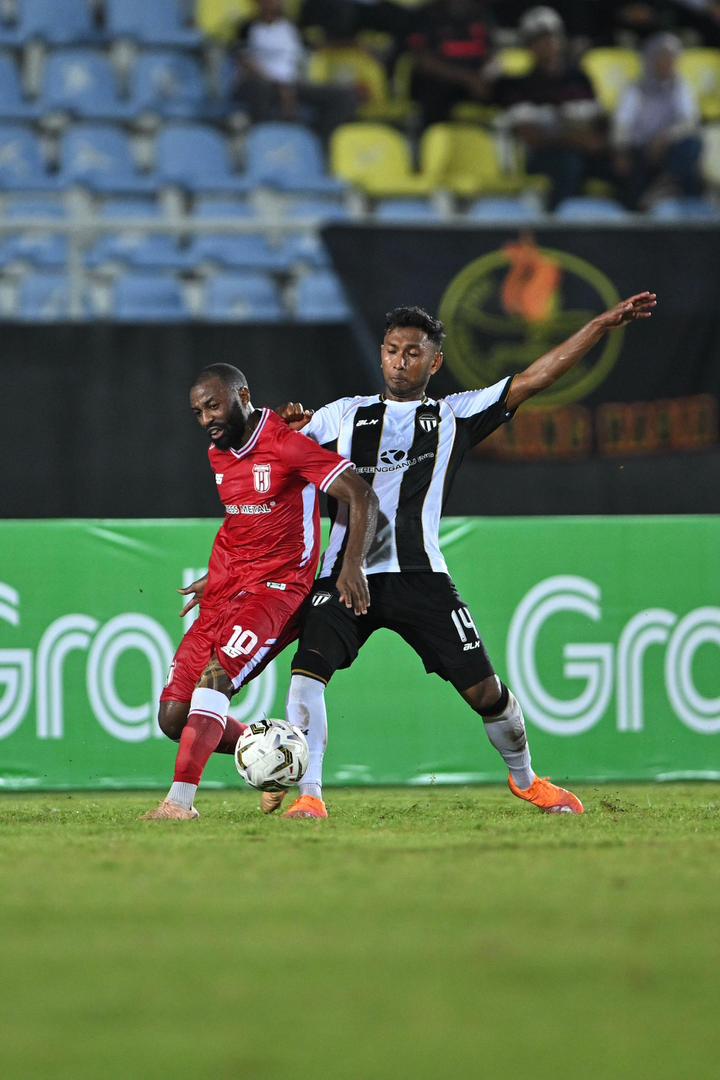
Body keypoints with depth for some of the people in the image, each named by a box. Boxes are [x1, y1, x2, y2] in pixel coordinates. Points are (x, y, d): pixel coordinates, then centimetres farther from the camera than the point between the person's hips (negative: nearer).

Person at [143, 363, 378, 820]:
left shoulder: (287, 444, -11)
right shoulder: (218, 453, 15)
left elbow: (362, 495, -14)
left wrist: (353, 564, -23)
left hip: (276, 587, -8)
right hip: (226, 593, 8)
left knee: (217, 674, -31)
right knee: (174, 716, -1)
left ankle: (181, 799, -37)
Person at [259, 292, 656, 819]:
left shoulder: (455, 415, 13)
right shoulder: (346, 414, 16)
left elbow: (534, 378, 10)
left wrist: (603, 325, 5)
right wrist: (290, 425, -6)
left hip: (417, 573, -1)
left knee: (483, 690, -2)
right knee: (308, 668, -21)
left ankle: (525, 779, 24)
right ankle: (308, 795, -16)